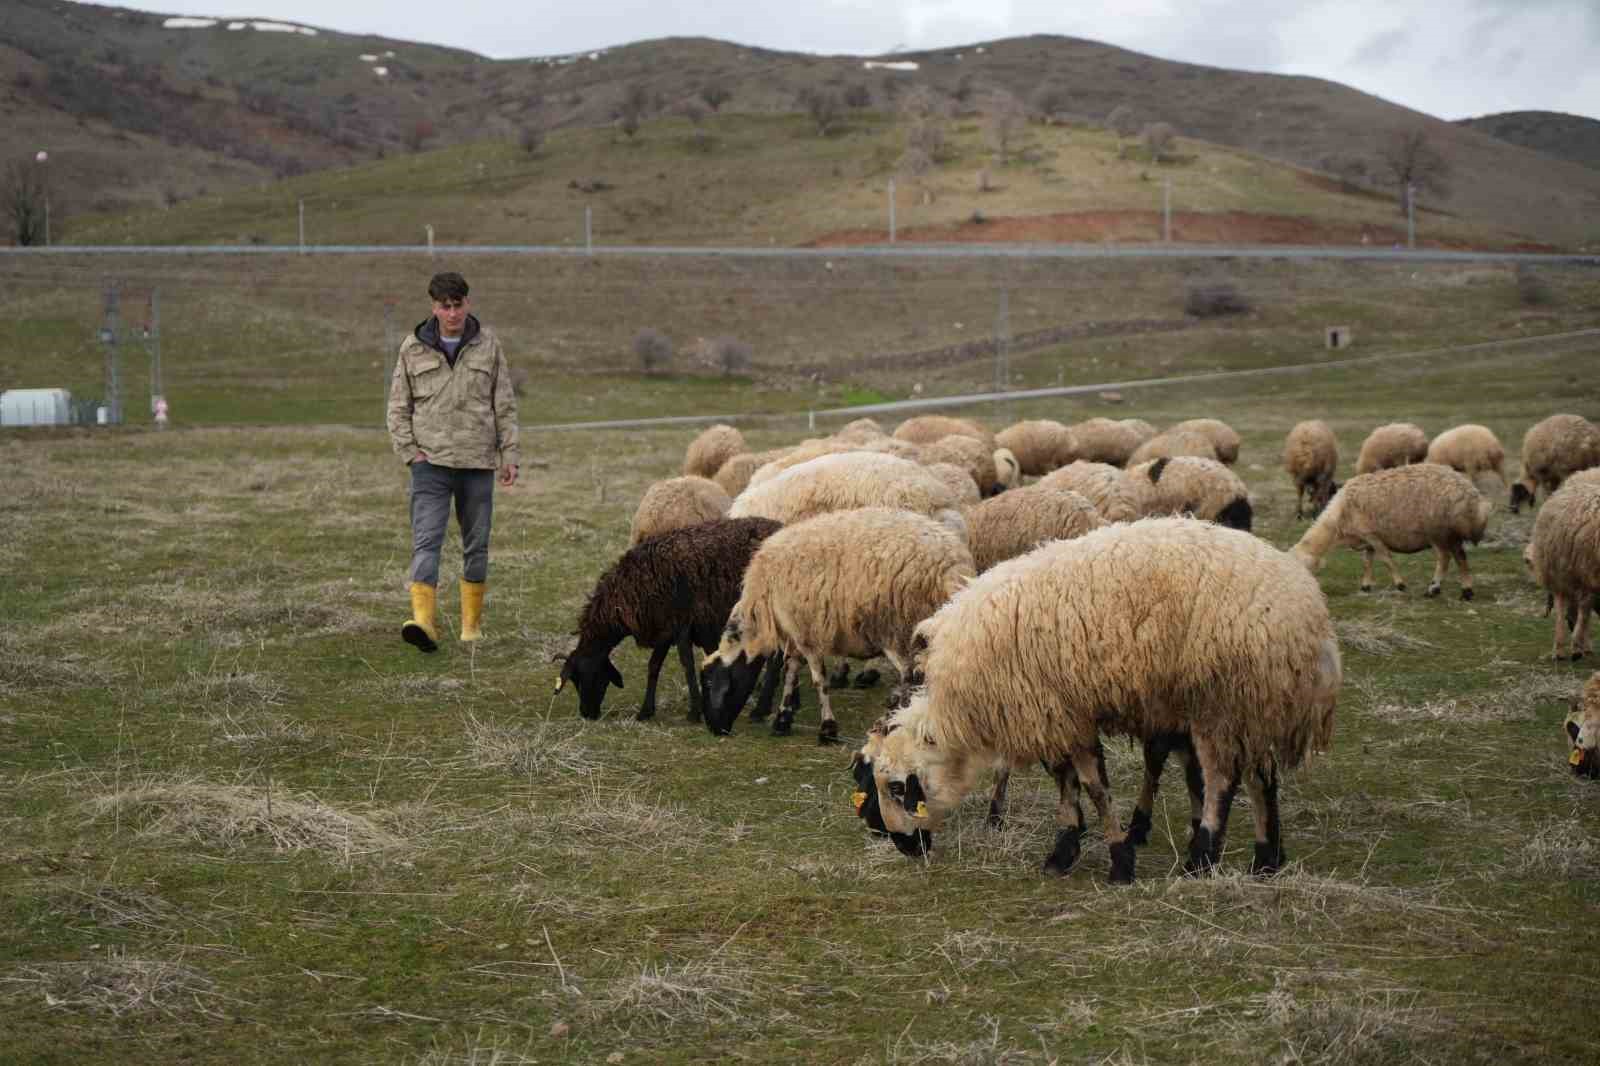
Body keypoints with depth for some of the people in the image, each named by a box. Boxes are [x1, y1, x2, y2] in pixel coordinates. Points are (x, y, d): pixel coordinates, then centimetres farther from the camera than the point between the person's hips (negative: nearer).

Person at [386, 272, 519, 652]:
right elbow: (398, 407, 7)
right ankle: (423, 621, -25)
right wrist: (410, 452, -4)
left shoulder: (488, 345, 4)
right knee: (426, 540, -14)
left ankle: (472, 622, 18)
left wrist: (509, 455, 3)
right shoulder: (413, 348, 3)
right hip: (430, 463, -1)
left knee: (476, 543, 8)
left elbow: (505, 406, 7)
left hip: (478, 463, 2)